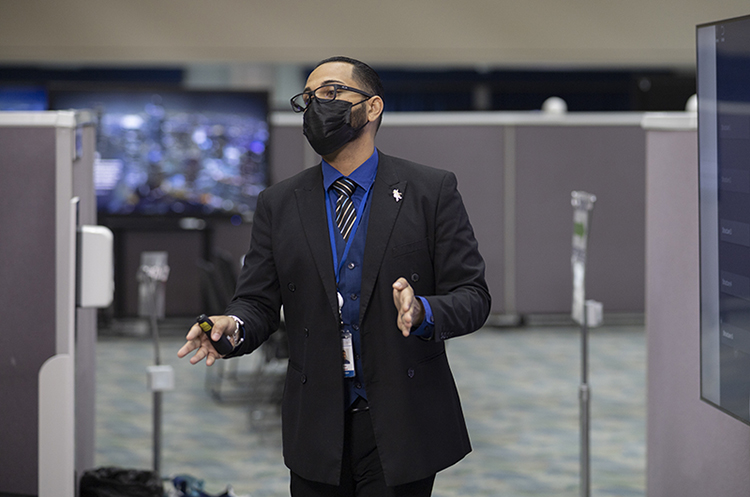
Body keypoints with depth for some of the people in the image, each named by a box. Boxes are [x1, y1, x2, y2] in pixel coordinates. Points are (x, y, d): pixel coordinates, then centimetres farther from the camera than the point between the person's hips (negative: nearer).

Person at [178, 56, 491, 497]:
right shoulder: (279, 204, 9)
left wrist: (423, 311, -25)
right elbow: (258, 301, 7)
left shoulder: (432, 191, 0)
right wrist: (233, 326, -16)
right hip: (317, 433, 3)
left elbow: (472, 296, -3)